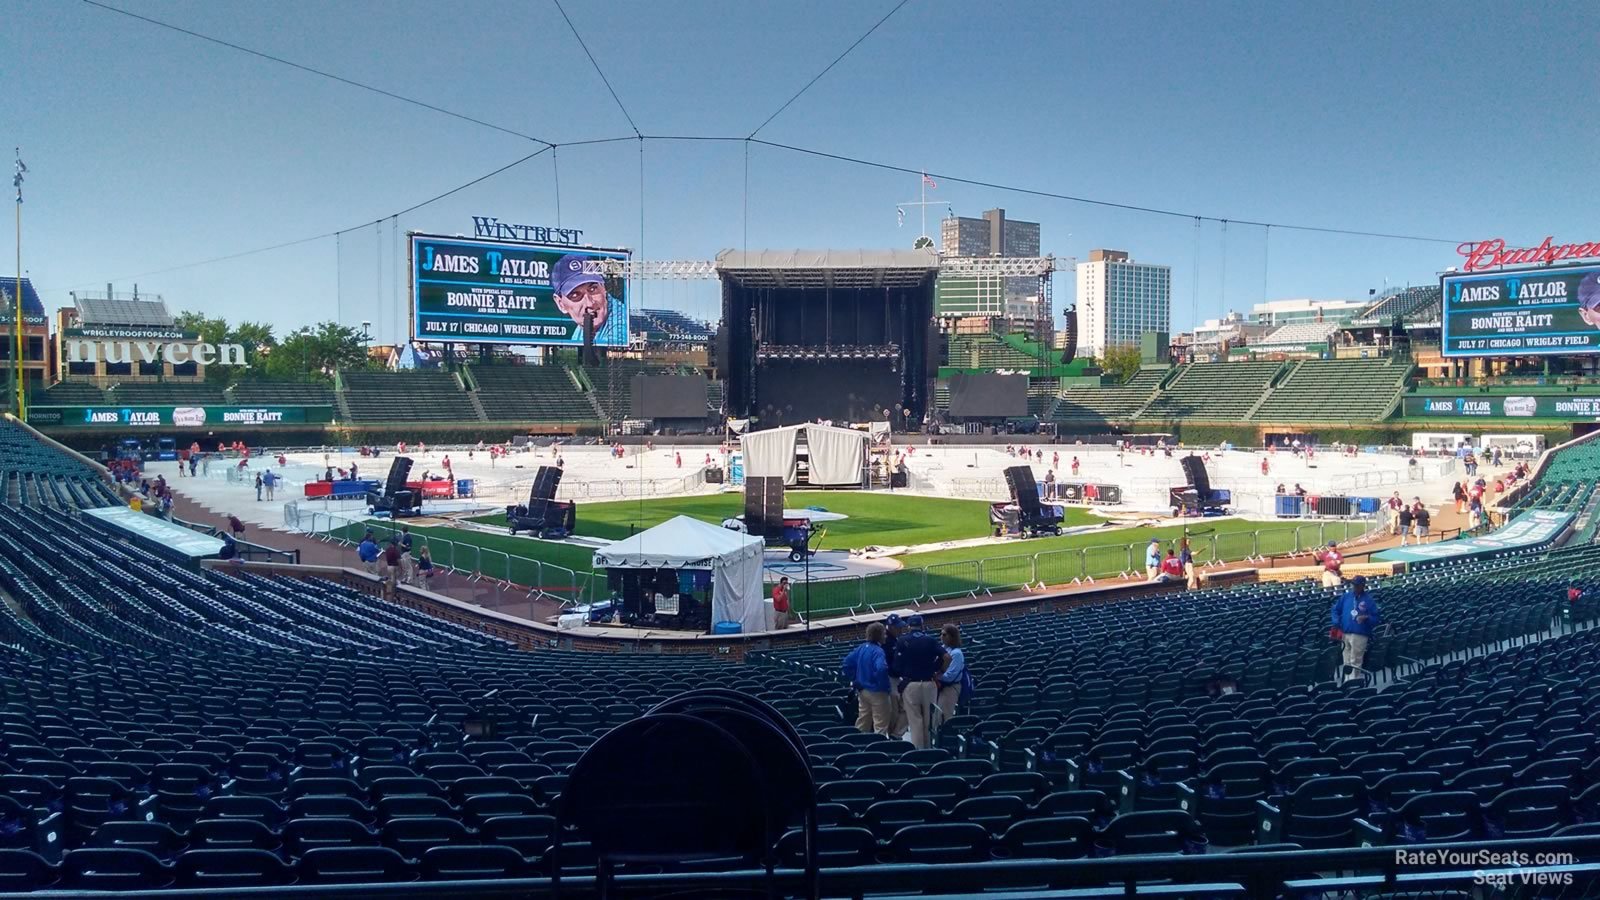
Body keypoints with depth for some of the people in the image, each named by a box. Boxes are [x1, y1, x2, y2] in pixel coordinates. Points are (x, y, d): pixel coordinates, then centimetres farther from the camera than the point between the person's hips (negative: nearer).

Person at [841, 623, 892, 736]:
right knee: (881, 724, 2)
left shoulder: (860, 648, 4)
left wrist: (854, 679, 11)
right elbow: (881, 668, -37)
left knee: (862, 722, 19)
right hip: (876, 692, -8)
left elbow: (845, 664, 9)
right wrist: (883, 684, -21)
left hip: (862, 691, 8)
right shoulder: (877, 651, -20)